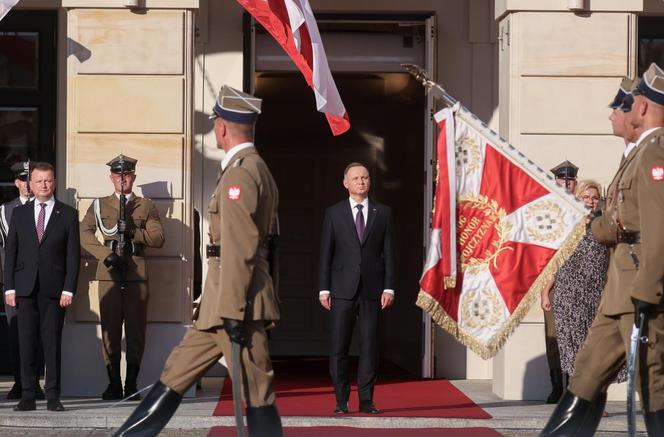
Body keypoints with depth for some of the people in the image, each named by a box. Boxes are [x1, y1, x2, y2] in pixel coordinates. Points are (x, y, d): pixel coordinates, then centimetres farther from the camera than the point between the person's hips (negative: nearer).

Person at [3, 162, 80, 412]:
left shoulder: (68, 215, 5)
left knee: (52, 342, -1)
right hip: (25, 288, 2)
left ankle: (53, 396, 3)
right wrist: (9, 287, 0)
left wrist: (69, 289, -7)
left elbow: (73, 255, 2)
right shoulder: (19, 214, 11)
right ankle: (27, 396, 4)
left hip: (53, 288, -2)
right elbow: (10, 252, 9)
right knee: (26, 342, 1)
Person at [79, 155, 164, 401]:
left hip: (137, 272, 0)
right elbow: (85, 234, 3)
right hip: (109, 273, 0)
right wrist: (106, 255, -9)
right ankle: (114, 383, 2)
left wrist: (133, 231, -12)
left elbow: (158, 238, 4)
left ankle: (131, 384, 4)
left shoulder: (146, 206, 14)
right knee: (110, 329, -3)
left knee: (136, 329, -2)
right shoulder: (100, 205, 15)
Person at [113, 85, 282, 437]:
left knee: (256, 394, -5)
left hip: (234, 302, -10)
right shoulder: (258, 169, 18)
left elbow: (238, 249, -20)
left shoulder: (239, 173, -14)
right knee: (177, 373, 13)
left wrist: (233, 312, -21)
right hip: (220, 303, 10)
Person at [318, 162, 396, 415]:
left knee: (369, 346, 1)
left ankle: (366, 400, 7)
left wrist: (389, 288, -1)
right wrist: (324, 289, -2)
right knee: (338, 347, -1)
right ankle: (341, 401, 7)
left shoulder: (383, 213, 9)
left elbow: (388, 252, 7)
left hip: (372, 290, 1)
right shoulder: (334, 213, 6)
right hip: (342, 289, -1)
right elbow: (325, 254, 4)